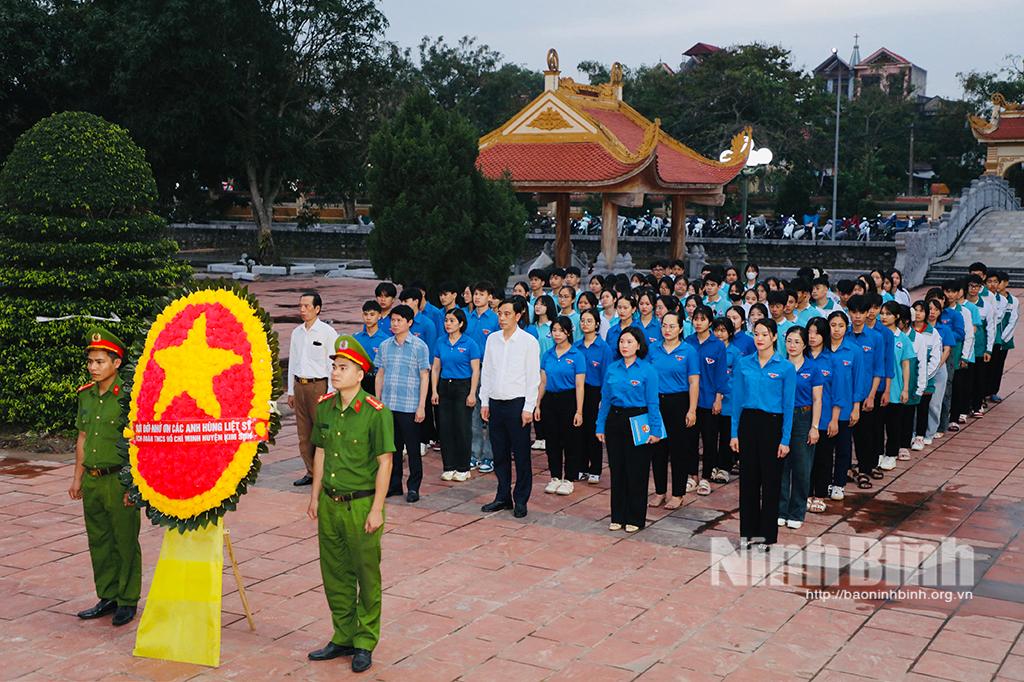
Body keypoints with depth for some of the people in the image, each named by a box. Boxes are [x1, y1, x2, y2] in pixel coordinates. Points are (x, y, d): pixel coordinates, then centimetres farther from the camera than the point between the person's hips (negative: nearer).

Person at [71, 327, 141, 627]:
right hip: (92, 480, 7)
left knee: (125, 541, 3)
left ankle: (128, 601, 15)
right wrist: (77, 477, 16)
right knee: (99, 541, 14)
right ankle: (107, 597, 27)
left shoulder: (127, 397, -13)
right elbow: (82, 438, 17)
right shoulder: (85, 395, 8)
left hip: (119, 480, -7)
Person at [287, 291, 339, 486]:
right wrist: (291, 391, 15)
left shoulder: (327, 332, -6)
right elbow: (292, 362, 17)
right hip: (299, 384, 6)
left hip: (318, 385, -6)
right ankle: (310, 472, 18)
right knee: (303, 432, 9)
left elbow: (333, 364, -7)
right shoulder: (296, 332, 12)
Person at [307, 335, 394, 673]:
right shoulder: (324, 407, 3)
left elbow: (384, 463, -13)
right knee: (335, 575, 15)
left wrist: (376, 510, -14)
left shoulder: (376, 413, -15)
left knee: (366, 576, 7)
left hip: (361, 505, -6)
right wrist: (315, 497, 13)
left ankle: (365, 644, 21)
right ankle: (343, 638, 30)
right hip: (329, 504, 6)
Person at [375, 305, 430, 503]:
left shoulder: (419, 346, -4)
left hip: (409, 406, -4)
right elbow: (380, 374, 15)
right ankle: (394, 484, 22)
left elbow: (424, 377, -5)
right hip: (388, 405, 4)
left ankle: (413, 487, 11)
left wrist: (421, 406, -9)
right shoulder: (385, 346, 9)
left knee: (413, 448, 2)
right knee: (393, 447, 12)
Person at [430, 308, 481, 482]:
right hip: (445, 386, 4)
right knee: (445, 427, 4)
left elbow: (475, 371, -7)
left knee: (462, 427, 0)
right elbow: (435, 368, 10)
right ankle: (448, 467, 13)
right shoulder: (441, 342, 7)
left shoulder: (469, 344, -6)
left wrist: (472, 394, -12)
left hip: (463, 386, -4)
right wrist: (434, 391, 3)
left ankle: (463, 468, 9)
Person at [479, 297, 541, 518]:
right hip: (495, 403, 5)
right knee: (499, 454, 10)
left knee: (521, 455, 1)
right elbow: (485, 372, 13)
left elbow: (533, 377, -6)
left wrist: (528, 408, -11)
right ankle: (503, 497, 21)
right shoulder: (492, 339, 8)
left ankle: (520, 500, 9)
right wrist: (484, 402, 9)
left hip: (517, 403, -4)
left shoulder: (528, 341, -5)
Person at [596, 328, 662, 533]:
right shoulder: (612, 369, 7)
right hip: (615, 421, 4)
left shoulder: (647, 370, -5)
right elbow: (605, 399, 10)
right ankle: (618, 517, 19)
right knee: (617, 471, 9)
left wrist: (655, 430, -11)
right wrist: (600, 426, 7)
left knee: (636, 473, 2)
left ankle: (635, 518, 13)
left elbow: (652, 403, -7)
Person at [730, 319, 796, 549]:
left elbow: (788, 405, -4)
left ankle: (767, 534, 14)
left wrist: (785, 439, -7)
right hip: (747, 422, 3)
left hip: (772, 424, -3)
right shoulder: (743, 364, 4)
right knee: (748, 478, 8)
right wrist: (734, 433, 3)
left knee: (770, 480, 4)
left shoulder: (786, 368, -4)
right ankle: (748, 531, 19)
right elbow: (737, 400, 6)